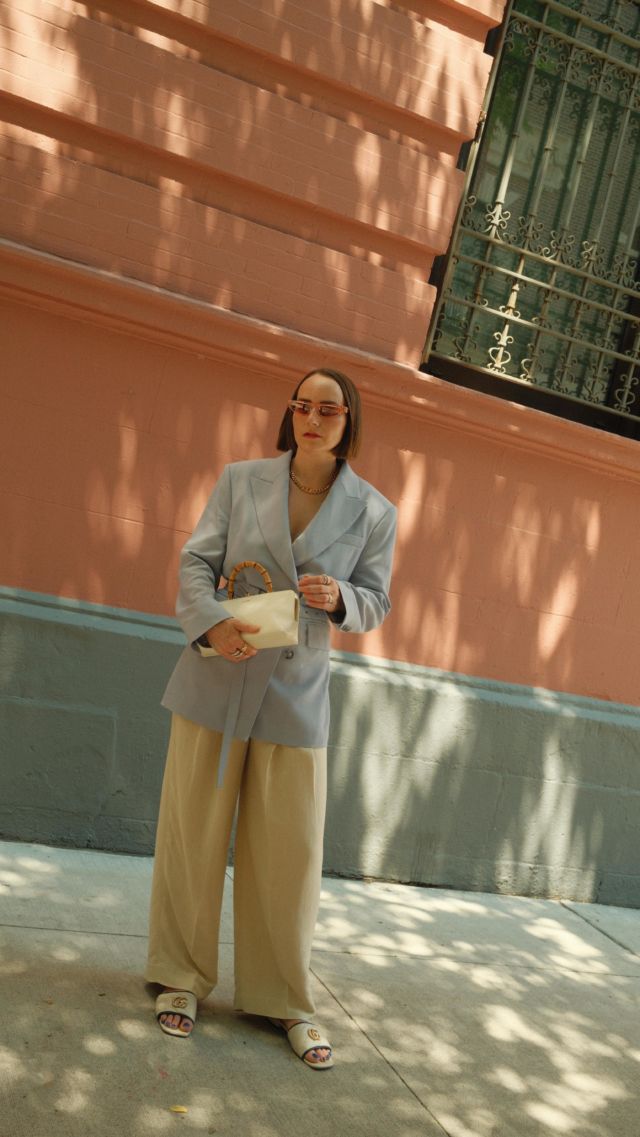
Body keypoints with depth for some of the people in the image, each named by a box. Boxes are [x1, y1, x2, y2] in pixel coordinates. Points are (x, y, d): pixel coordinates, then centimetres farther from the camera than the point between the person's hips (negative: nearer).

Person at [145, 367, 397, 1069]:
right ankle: (180, 978, 28)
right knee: (192, 835, 8)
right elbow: (196, 561, -1)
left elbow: (375, 604, 6)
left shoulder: (374, 512, 1)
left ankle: (286, 1001, 24)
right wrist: (211, 622, -20)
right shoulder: (240, 480, 1)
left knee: (291, 852, 5)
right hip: (217, 679, 0)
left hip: (297, 695, 0)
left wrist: (339, 599, -17)